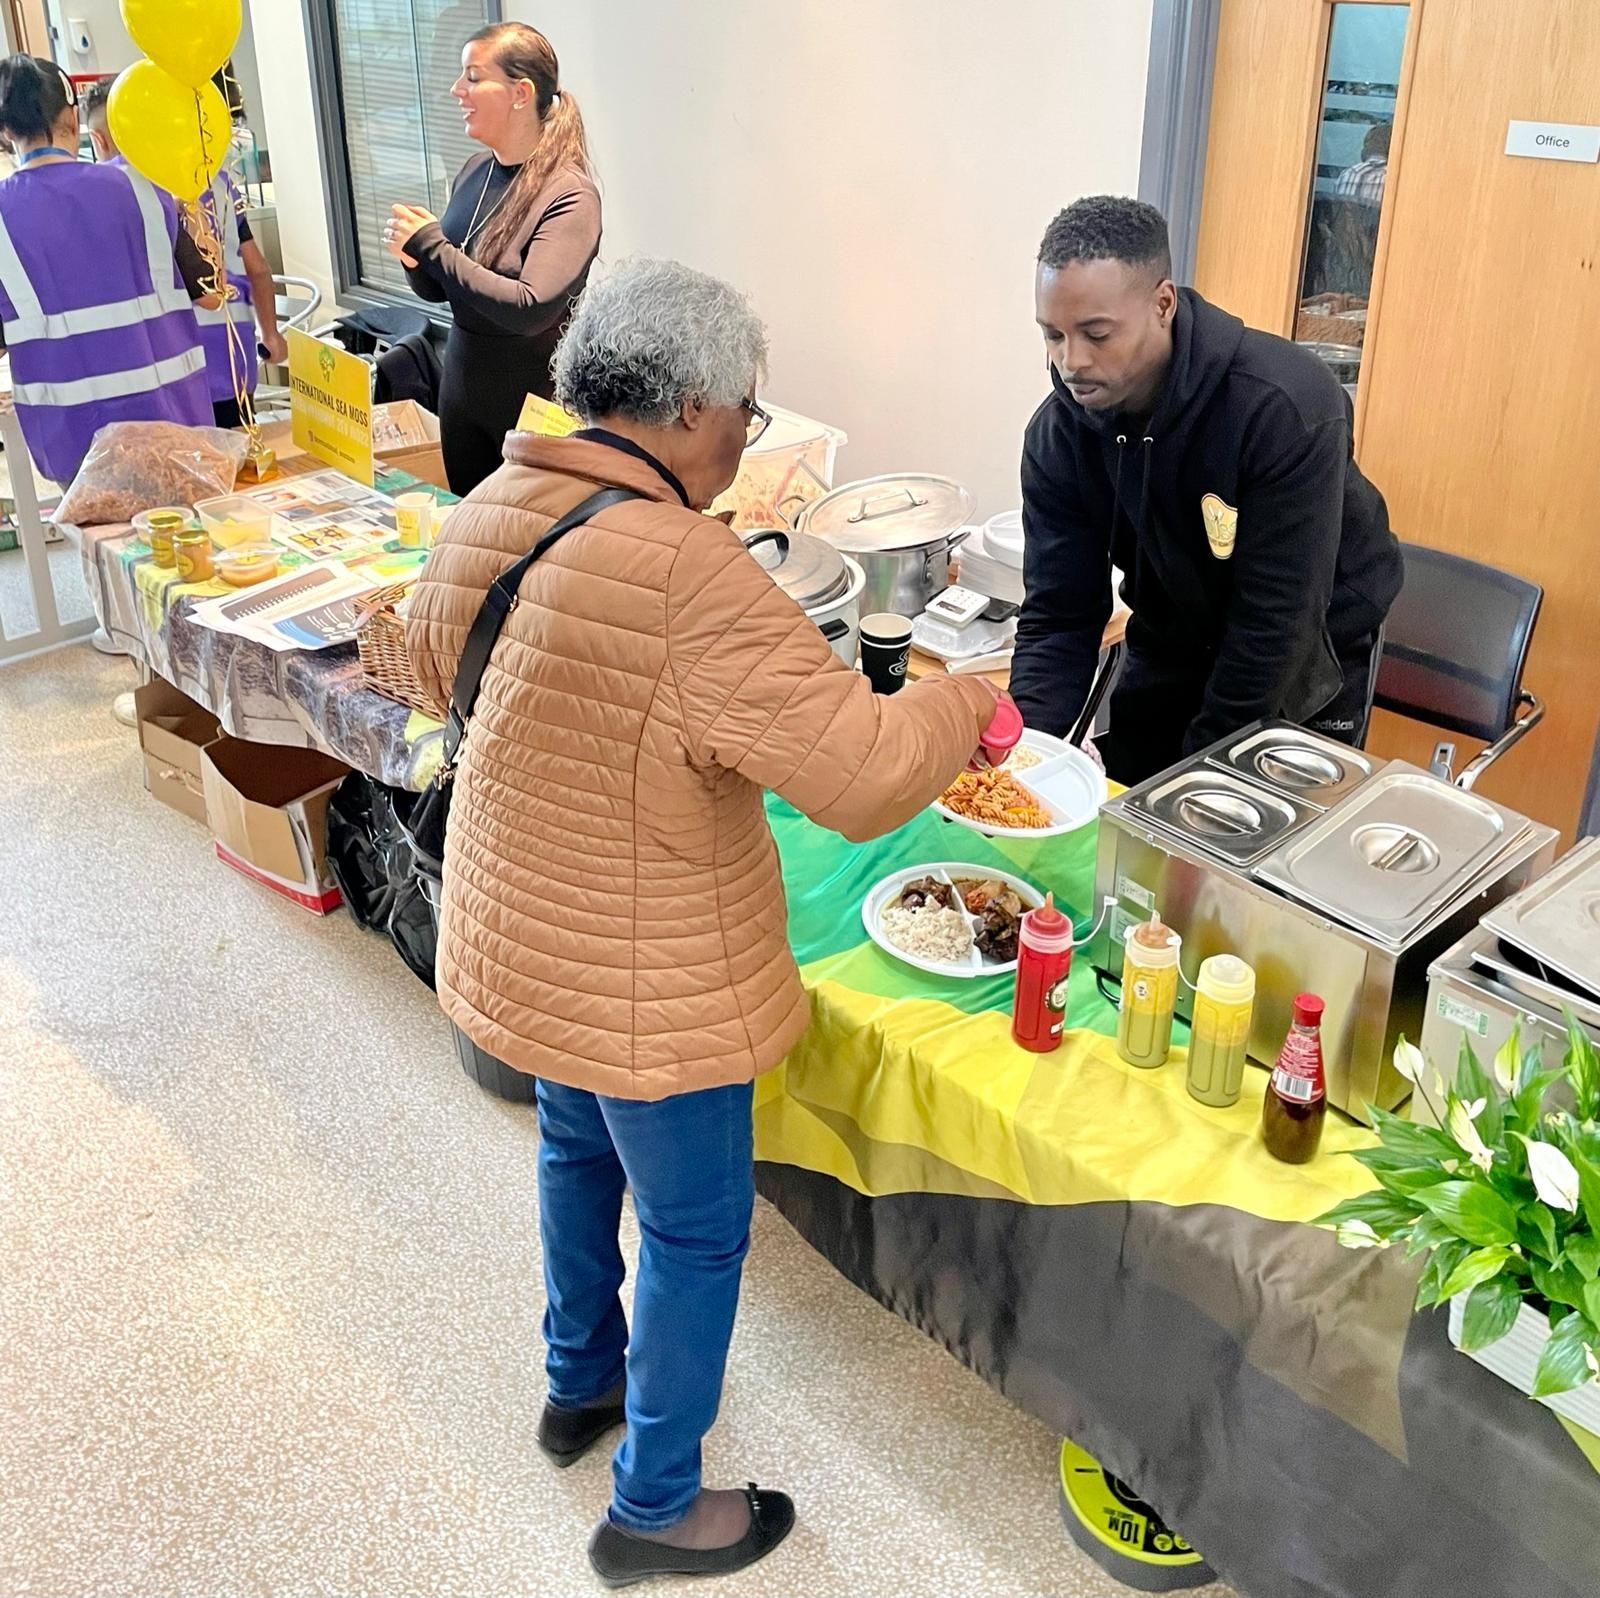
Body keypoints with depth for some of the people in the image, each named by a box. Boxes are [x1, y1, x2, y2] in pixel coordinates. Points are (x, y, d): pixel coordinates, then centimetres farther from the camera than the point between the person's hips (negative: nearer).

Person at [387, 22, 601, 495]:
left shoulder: (569, 195, -18)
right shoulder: (475, 172, 2)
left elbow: (530, 309, -29)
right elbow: (438, 290, 12)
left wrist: (431, 245, -22)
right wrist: (411, 255, -11)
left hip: (534, 403, -7)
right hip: (462, 389, 7)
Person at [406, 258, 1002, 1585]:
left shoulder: (489, 511, -5)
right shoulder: (689, 579, -31)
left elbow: (431, 649, 15)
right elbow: (866, 772, -30)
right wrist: (966, 706, -11)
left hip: (518, 937, 9)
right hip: (643, 983, -8)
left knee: (579, 1150, 30)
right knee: (697, 1231, 13)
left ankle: (582, 1379, 54)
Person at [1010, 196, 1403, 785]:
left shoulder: (1287, 406, -32)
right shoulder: (1059, 433, -17)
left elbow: (1277, 621, -29)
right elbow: (1058, 616, -14)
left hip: (1308, 654, -3)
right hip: (1170, 647, 4)